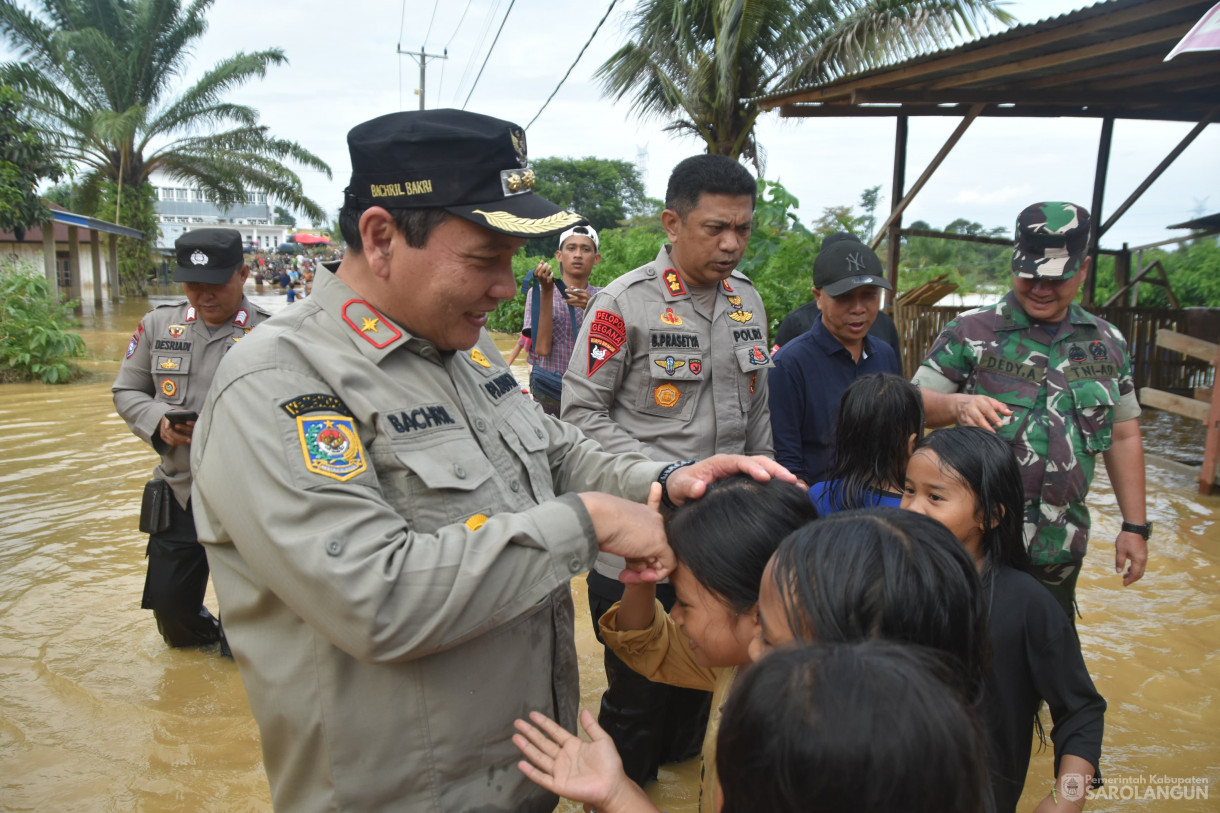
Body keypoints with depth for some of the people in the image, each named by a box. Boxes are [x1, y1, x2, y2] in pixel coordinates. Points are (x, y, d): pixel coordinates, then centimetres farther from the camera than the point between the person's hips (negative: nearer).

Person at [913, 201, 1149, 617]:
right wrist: (957, 404, -31)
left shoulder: (1107, 342, 7)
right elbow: (916, 404, -10)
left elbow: (1123, 435, 11)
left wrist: (1135, 526, 9)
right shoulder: (971, 332, -6)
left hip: (1062, 547, 4)